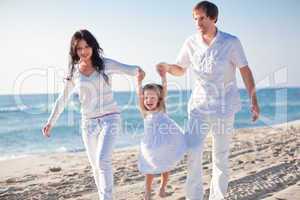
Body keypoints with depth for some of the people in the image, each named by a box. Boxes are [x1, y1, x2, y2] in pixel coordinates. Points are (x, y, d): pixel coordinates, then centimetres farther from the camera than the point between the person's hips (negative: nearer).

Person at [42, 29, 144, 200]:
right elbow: (63, 99, 13)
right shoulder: (74, 71, 3)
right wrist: (51, 122, 17)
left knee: (103, 160, -21)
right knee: (96, 165, 11)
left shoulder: (105, 64, -4)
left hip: (110, 118, -4)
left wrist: (138, 70, -33)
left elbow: (129, 70, -9)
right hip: (88, 122, 4)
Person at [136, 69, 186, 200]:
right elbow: (139, 95, -17)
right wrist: (139, 82, -28)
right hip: (151, 146, -1)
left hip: (167, 145, 1)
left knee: (165, 168, 14)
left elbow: (164, 90, -11)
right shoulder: (144, 112, -4)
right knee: (150, 170, 6)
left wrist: (163, 77, -20)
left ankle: (162, 188, 34)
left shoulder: (161, 109, -2)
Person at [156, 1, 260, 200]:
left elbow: (245, 71, -5)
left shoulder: (231, 42, -11)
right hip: (200, 103, 2)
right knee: (193, 152, -12)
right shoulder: (191, 43, -2)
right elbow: (180, 70, 9)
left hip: (224, 105, -2)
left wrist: (254, 100, -8)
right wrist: (167, 67, -13)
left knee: (221, 157, 5)